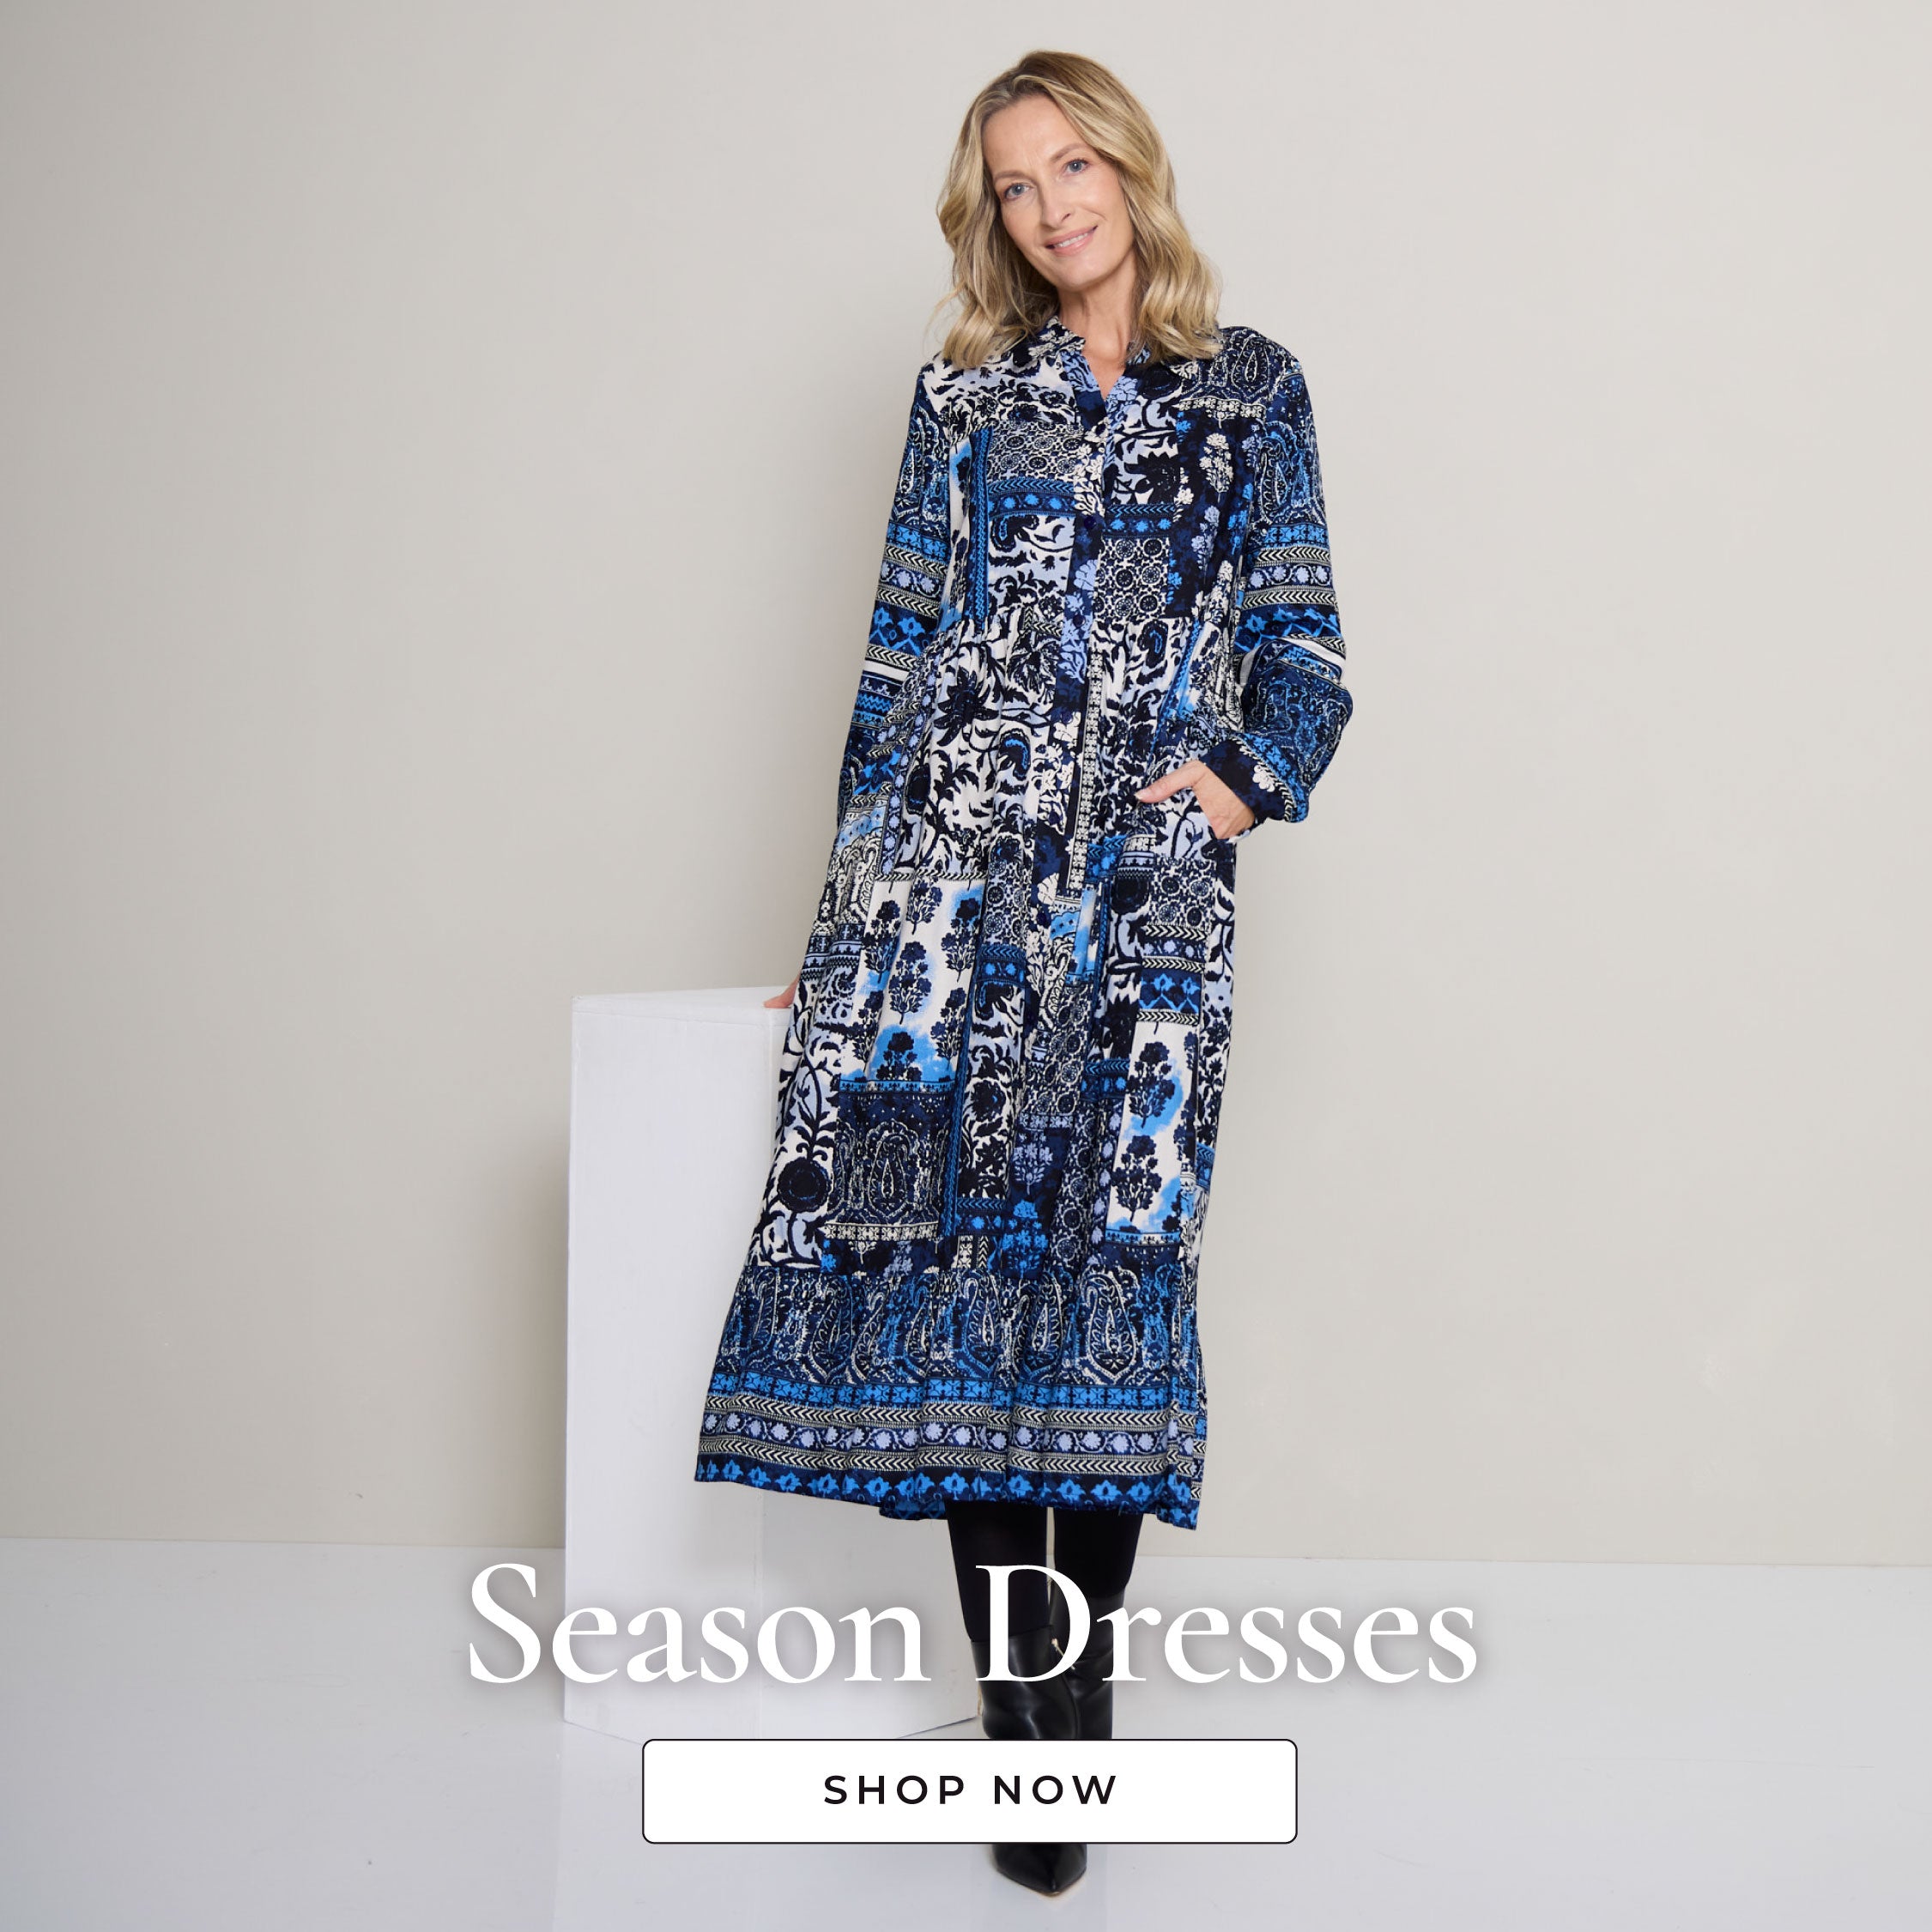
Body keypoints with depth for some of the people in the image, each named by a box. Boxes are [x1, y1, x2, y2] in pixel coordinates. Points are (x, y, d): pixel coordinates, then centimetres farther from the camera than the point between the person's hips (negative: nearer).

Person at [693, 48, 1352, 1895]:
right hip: (955, 854, 1)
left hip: (1150, 872, 0)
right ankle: (1024, 1693, 3)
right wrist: (853, 883, 8)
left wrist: (1244, 773, -7)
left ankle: (1078, 1673, 6)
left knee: (1116, 1237, -5)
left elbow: (1302, 639, 11)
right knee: (942, 1217, -7)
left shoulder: (1248, 388, 13)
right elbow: (900, 649, 12)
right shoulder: (965, 392, 14)